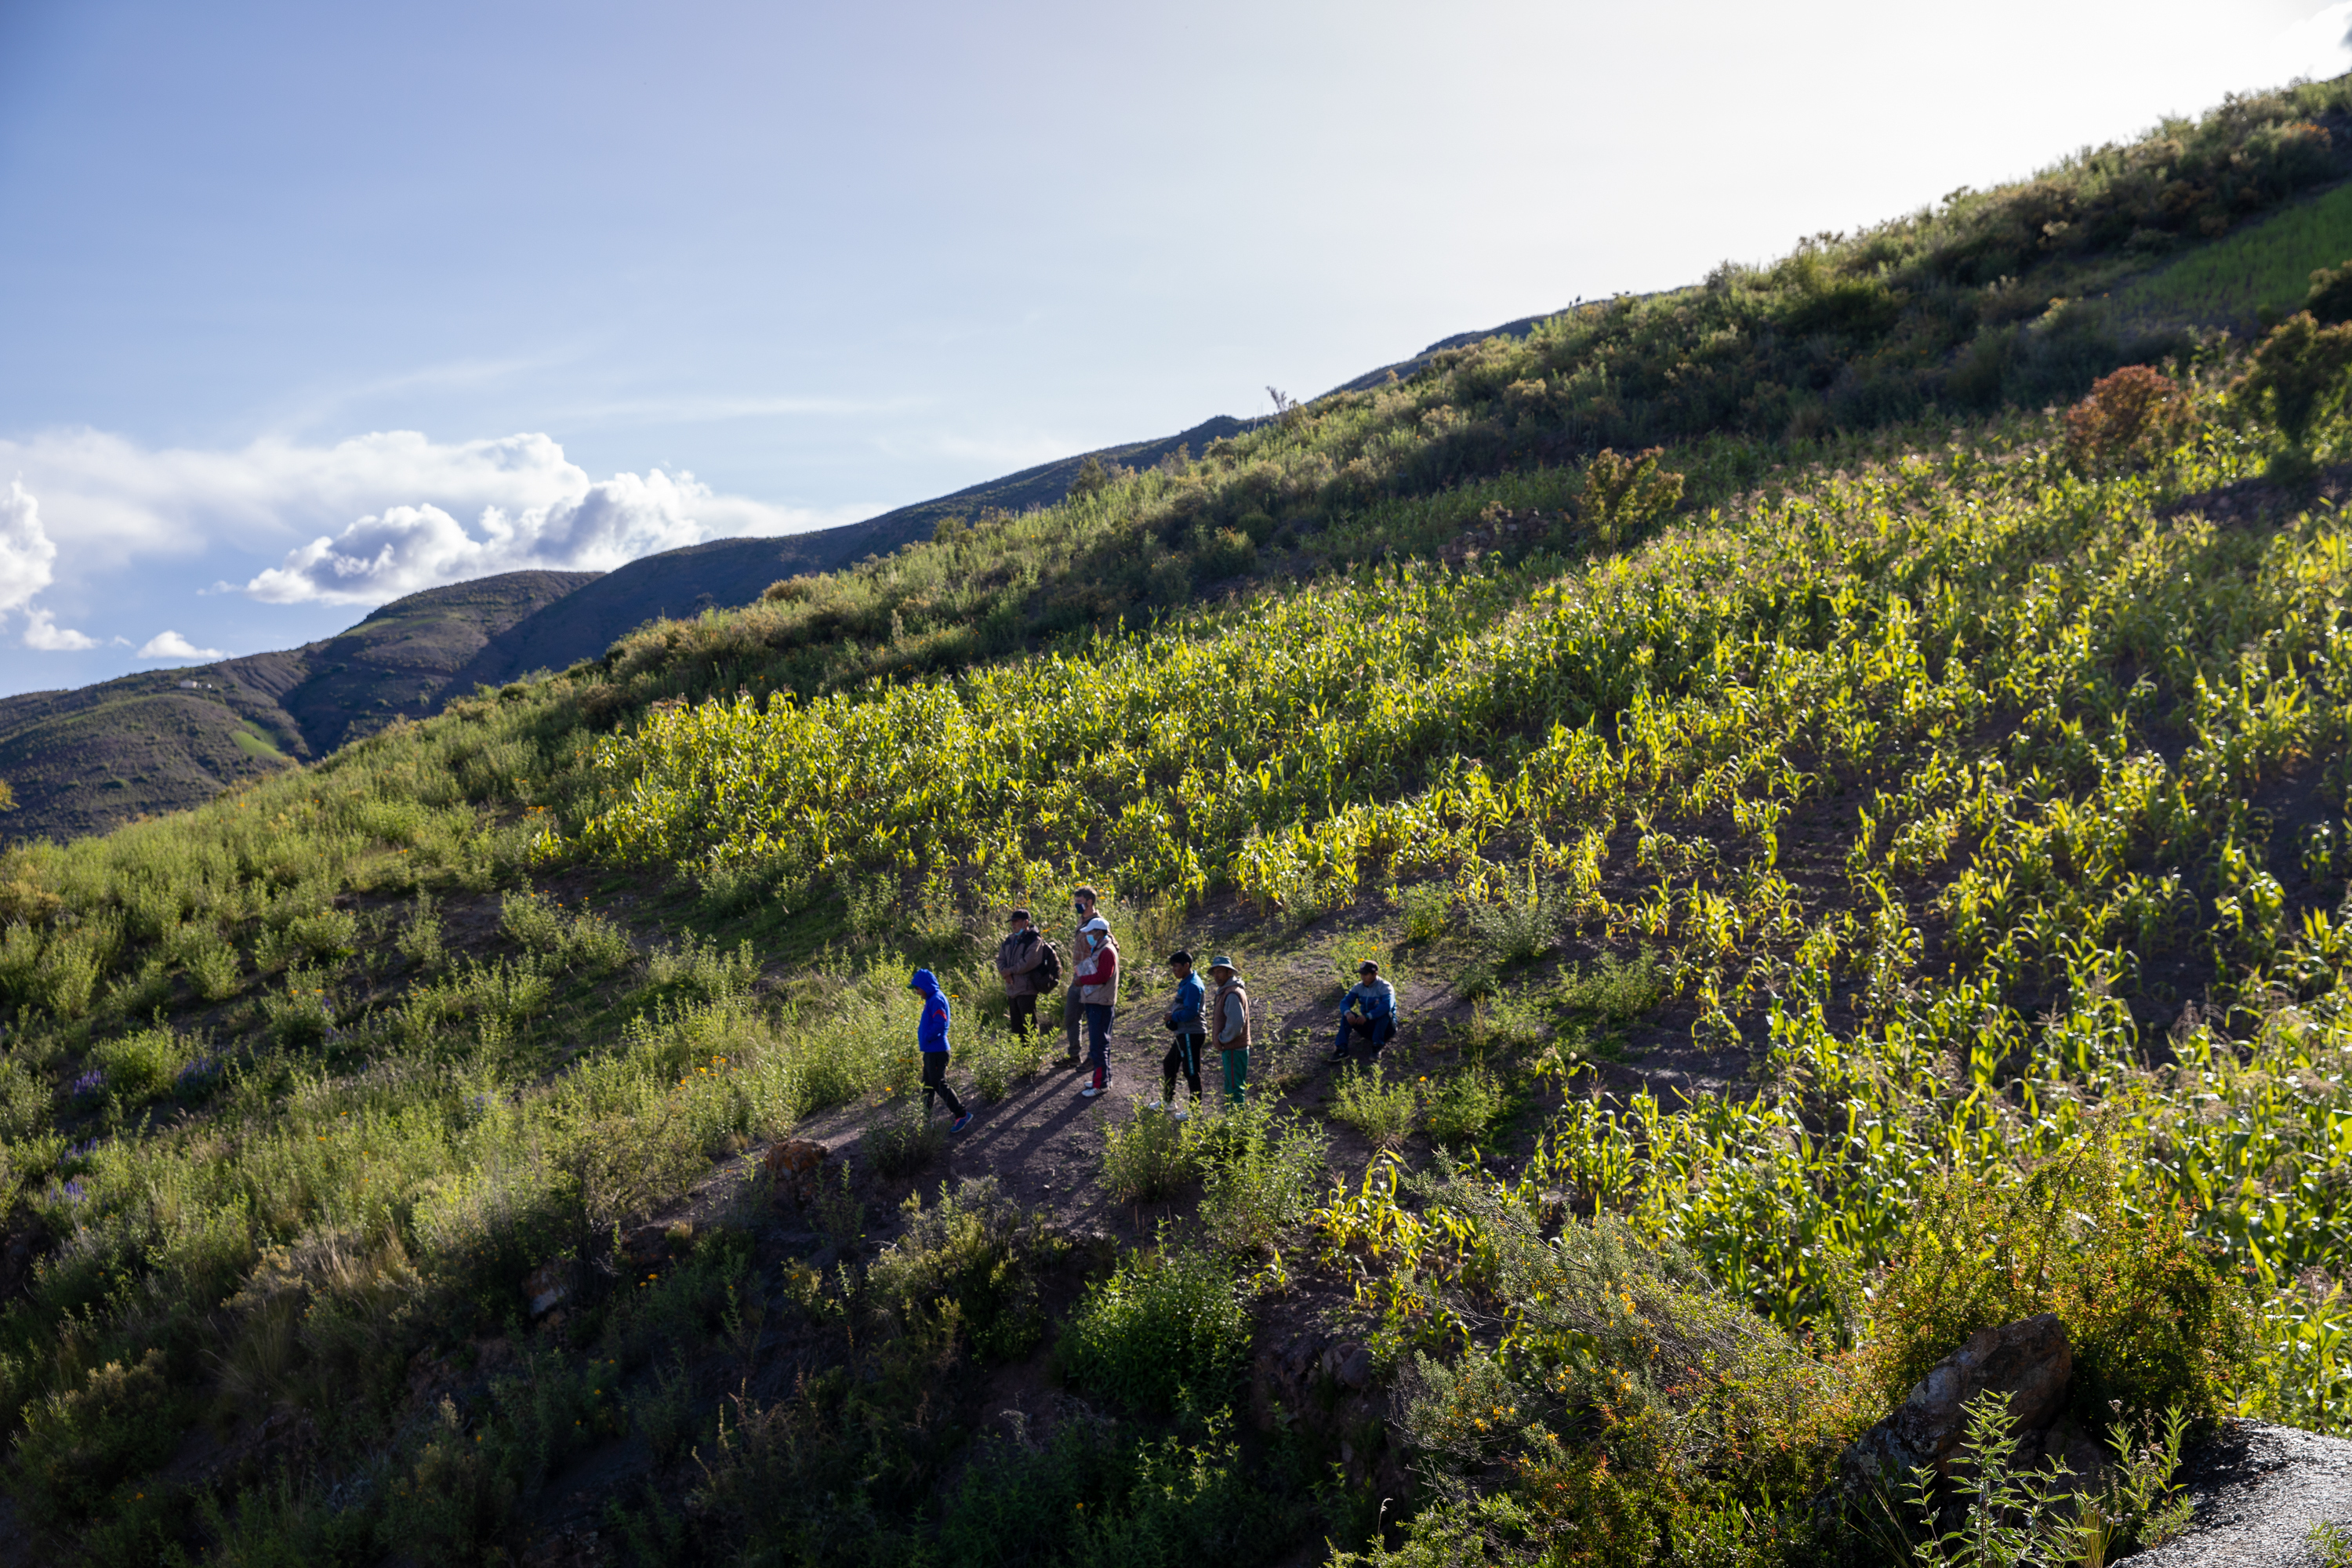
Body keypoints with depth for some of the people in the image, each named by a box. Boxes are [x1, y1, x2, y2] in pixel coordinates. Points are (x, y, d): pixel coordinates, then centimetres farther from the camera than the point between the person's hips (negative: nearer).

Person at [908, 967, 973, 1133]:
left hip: (937, 1051, -10)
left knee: (939, 1084, -6)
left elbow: (940, 1024, -25)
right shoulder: (931, 999, 13)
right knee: (927, 1085, 15)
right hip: (930, 1050, 10)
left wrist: (926, 1038, -17)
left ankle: (962, 1114, -2)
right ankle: (925, 1119, 22)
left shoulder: (936, 999, -17)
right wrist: (923, 1037, 9)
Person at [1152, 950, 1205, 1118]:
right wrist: (1173, 1009, 4)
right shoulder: (1185, 983, 12)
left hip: (1191, 1034, -11)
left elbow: (1190, 1012, -26)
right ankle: (1168, 1101, 35)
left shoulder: (1192, 986, -20)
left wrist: (1172, 1017, -13)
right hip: (1183, 1033, 11)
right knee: (1169, 1064, 21)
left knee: (1191, 1072, -2)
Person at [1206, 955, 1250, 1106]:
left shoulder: (1232, 994, -17)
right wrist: (1219, 1038, 13)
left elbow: (1236, 1022, -26)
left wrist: (1222, 1039, -15)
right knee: (1231, 1088, 17)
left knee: (1234, 1088, -9)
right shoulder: (1224, 992, 15)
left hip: (1234, 1049, -11)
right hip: (1232, 1048, 11)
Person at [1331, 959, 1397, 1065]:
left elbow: (1387, 1005, -36)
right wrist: (1348, 1013, -34)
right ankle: (1341, 1049, -26)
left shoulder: (1385, 987, -17)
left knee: (1385, 1012, -34)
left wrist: (1367, 1016, -43)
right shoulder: (1359, 987, 1)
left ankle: (1377, 1047, -31)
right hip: (1368, 1027, 5)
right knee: (1346, 1015, -16)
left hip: (1385, 1027, -5)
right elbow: (1345, 1002, -9)